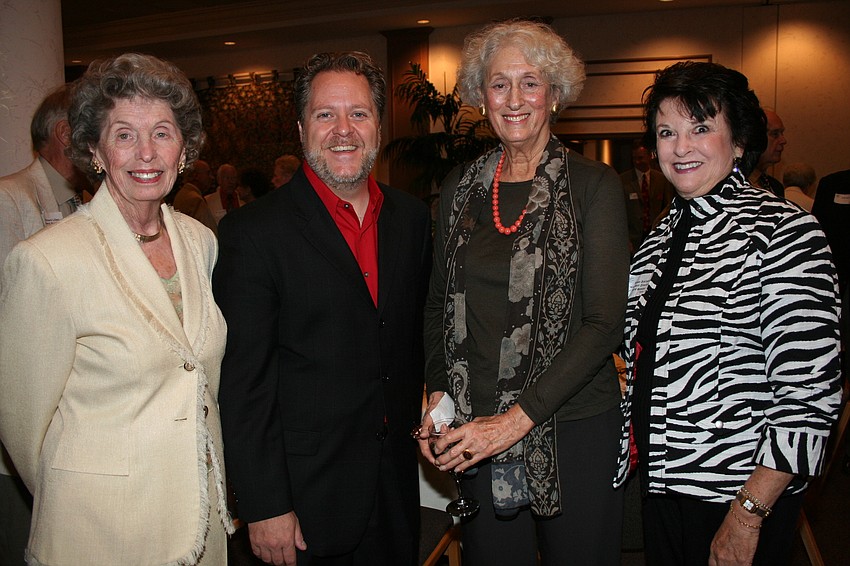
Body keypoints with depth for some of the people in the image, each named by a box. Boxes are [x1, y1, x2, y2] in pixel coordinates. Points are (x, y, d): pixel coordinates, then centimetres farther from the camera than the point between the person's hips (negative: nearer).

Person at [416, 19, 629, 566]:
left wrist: (518, 418, -19)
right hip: (475, 431, 3)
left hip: (573, 427, -3)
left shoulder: (594, 185, -7)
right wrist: (438, 393, -2)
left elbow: (605, 322, -13)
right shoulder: (460, 187, 6)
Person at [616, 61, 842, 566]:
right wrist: (632, 442, 8)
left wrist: (747, 514, -19)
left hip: (739, 493, -6)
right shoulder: (665, 235, 6)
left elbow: (810, 394, -20)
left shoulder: (781, 231, -16)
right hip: (660, 481, 7)